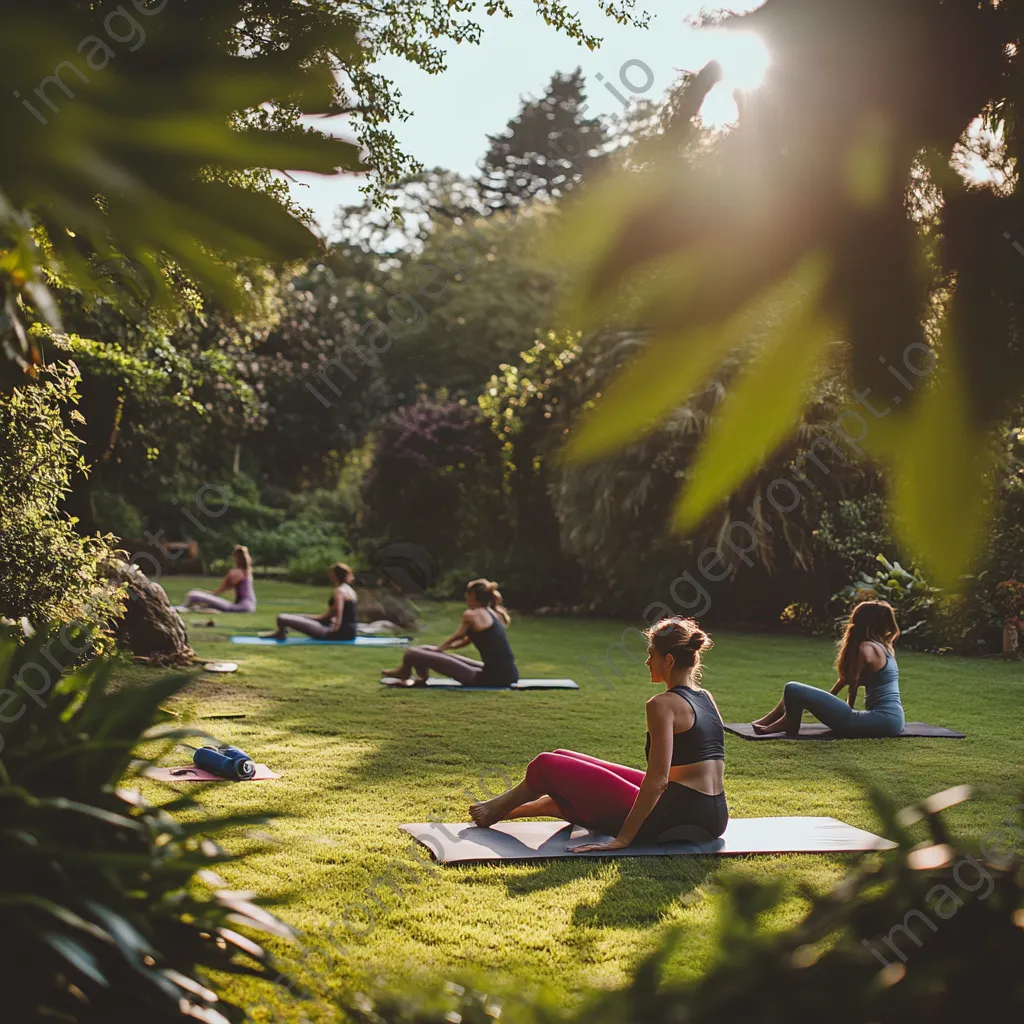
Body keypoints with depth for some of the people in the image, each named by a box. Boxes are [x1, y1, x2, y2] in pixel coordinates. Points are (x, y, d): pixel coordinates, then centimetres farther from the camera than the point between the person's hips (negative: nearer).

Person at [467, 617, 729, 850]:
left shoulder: (663, 704, -14)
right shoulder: (707, 699, 12)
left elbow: (657, 780, -20)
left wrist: (622, 839, -18)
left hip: (676, 816, -9)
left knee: (547, 765, 6)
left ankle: (498, 809, 32)